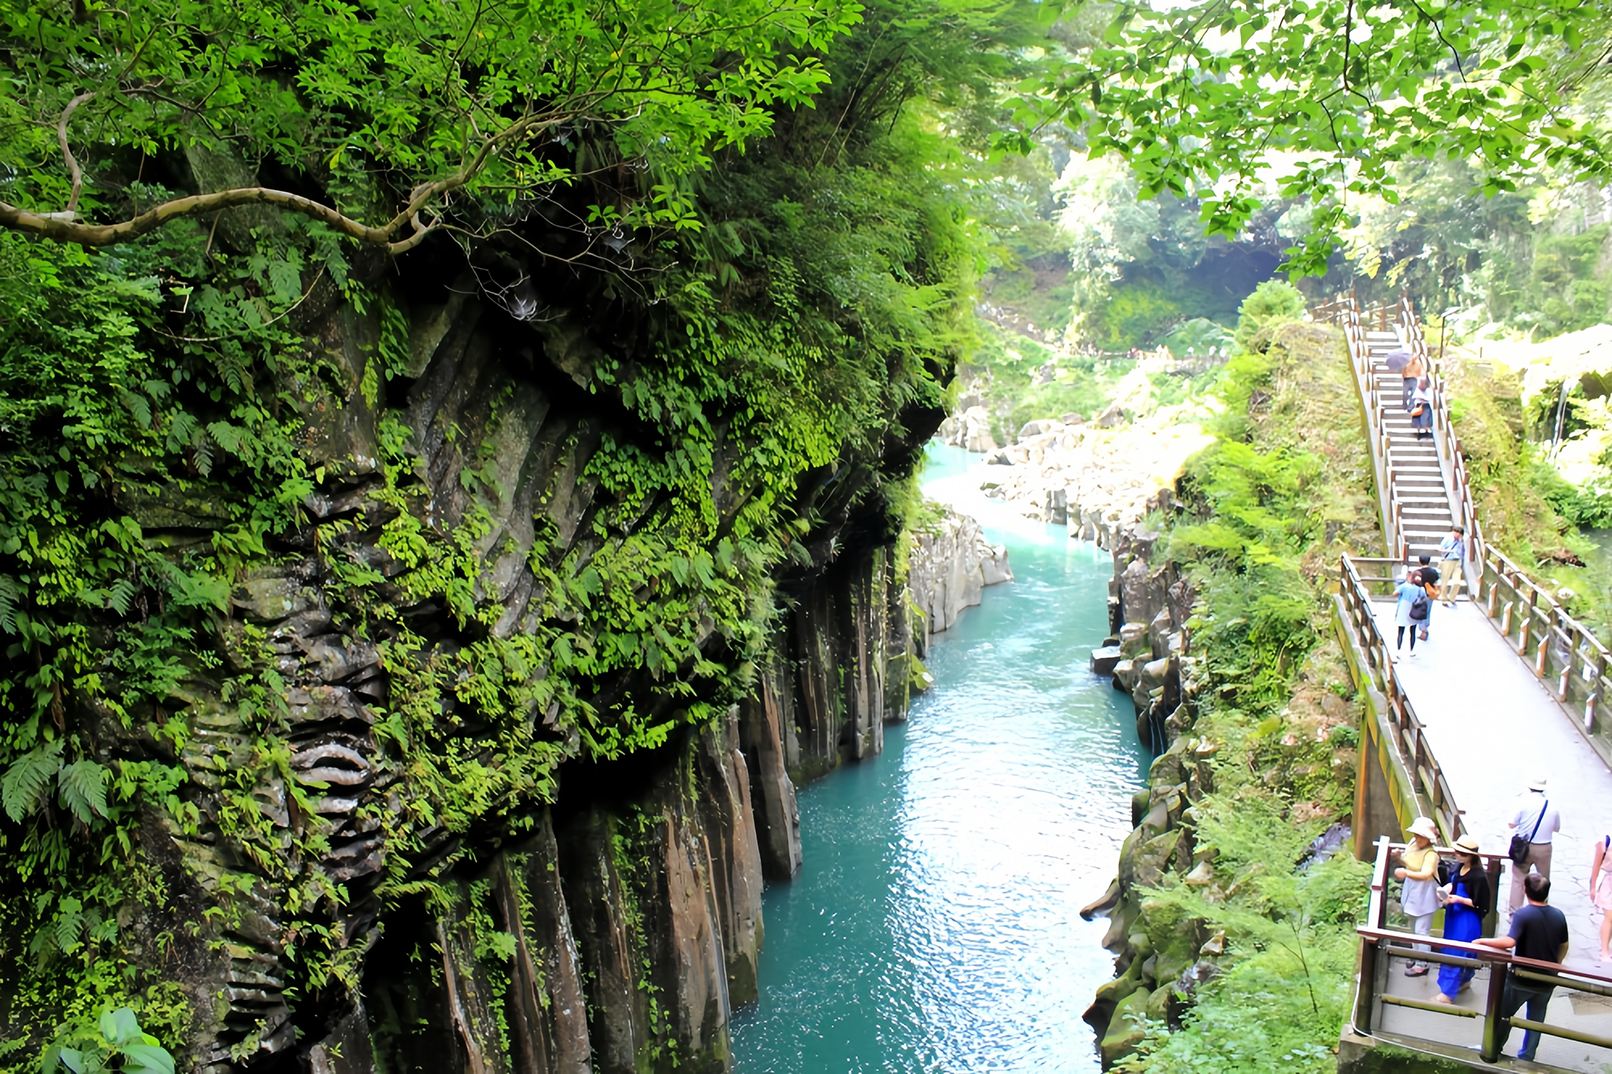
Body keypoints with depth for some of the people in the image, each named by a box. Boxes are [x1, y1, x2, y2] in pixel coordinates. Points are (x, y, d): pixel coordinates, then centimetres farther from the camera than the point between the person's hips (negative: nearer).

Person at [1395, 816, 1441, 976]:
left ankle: (1422, 965, 3)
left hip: (1424, 896, -9)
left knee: (1421, 931, -5)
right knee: (1414, 929, 22)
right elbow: (1407, 864, 16)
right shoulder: (1413, 846, 2)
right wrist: (1400, 857, -4)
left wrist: (1406, 873, -43)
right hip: (1412, 893, 9)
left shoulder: (1431, 854, -23)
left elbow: (1426, 874, -33)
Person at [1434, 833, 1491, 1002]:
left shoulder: (1479, 876, -23)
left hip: (1468, 920, -8)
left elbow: (1481, 904, -18)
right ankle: (1464, 981, 42)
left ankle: (1447, 993, 4)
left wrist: (1459, 899, -22)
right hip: (1453, 915, 8)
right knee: (1450, 951, 21)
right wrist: (1446, 889, -5)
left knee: (1456, 954, -3)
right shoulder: (1458, 867, -2)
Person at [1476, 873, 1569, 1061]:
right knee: (1536, 1020, 19)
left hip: (1521, 980, -4)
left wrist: (1482, 941, -23)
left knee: (1503, 1015, 16)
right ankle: (1526, 1057, 29)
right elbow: (1564, 946, 8)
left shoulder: (1522, 915, -22)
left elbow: (1509, 942, -35)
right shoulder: (1559, 916, -5)